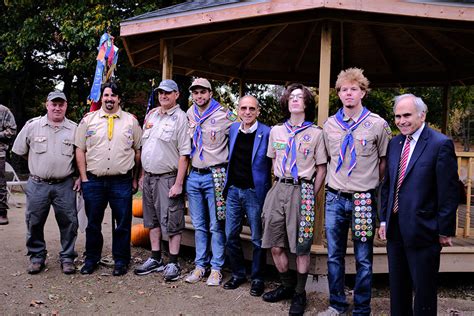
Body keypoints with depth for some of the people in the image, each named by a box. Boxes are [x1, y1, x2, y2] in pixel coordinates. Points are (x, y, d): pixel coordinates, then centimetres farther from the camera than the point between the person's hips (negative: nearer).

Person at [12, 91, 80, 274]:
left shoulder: (74, 129, 2)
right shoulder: (32, 126, 1)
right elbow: (20, 150, 10)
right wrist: (40, 165, 11)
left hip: (65, 185, 0)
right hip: (37, 184, 0)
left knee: (68, 223, 4)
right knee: (34, 223, 7)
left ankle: (67, 257, 17)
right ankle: (37, 257, 23)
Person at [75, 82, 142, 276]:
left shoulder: (131, 121, 5)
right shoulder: (88, 120, 7)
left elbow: (138, 151, 7)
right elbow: (80, 150, 7)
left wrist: (135, 179, 5)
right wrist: (84, 178, 1)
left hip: (122, 182, -1)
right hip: (93, 181, 1)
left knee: (122, 224, 5)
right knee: (93, 223, 11)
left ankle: (121, 261, 19)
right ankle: (91, 260, 25)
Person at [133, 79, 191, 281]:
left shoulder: (180, 118, -9)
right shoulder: (151, 115, 12)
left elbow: (184, 154, -13)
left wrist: (178, 183, -18)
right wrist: (142, 174, 13)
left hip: (168, 178, -7)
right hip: (149, 176, 7)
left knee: (172, 222, -1)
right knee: (152, 220, 14)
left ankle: (173, 264, 9)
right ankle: (155, 259, 26)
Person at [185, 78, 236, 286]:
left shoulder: (224, 115, -7)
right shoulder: (190, 114, 10)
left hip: (214, 176, -5)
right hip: (193, 176, 5)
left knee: (216, 226, 0)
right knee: (199, 225, 12)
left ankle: (216, 268, 10)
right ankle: (200, 265, 22)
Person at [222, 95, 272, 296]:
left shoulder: (267, 133, -10)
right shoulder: (233, 129, 7)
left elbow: (272, 163, -6)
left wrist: (267, 190, -8)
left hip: (255, 192, -5)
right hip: (233, 190, 5)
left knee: (257, 239, 6)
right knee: (230, 236, 11)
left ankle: (257, 279, 20)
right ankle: (238, 274, 27)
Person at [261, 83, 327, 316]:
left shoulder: (316, 133, 2)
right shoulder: (276, 131, 12)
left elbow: (321, 169, 4)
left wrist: (311, 196, -2)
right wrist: (280, 186, 11)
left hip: (302, 190, -4)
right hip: (278, 189, 4)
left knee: (301, 248, 1)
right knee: (275, 246, 7)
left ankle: (299, 294, 18)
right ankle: (287, 285, 28)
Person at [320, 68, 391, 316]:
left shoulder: (377, 124, -4)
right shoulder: (329, 125, 6)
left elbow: (385, 160, 5)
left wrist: (373, 183, 8)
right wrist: (338, 180, 13)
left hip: (364, 199, -3)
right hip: (335, 198, 3)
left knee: (363, 259, 6)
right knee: (334, 256, 12)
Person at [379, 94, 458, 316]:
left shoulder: (441, 144, -12)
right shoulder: (394, 144, 9)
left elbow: (448, 192, -12)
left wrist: (445, 231, -11)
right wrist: (384, 218, 11)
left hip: (422, 230, -6)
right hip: (395, 229, 6)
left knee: (423, 290, 7)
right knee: (397, 288, 18)